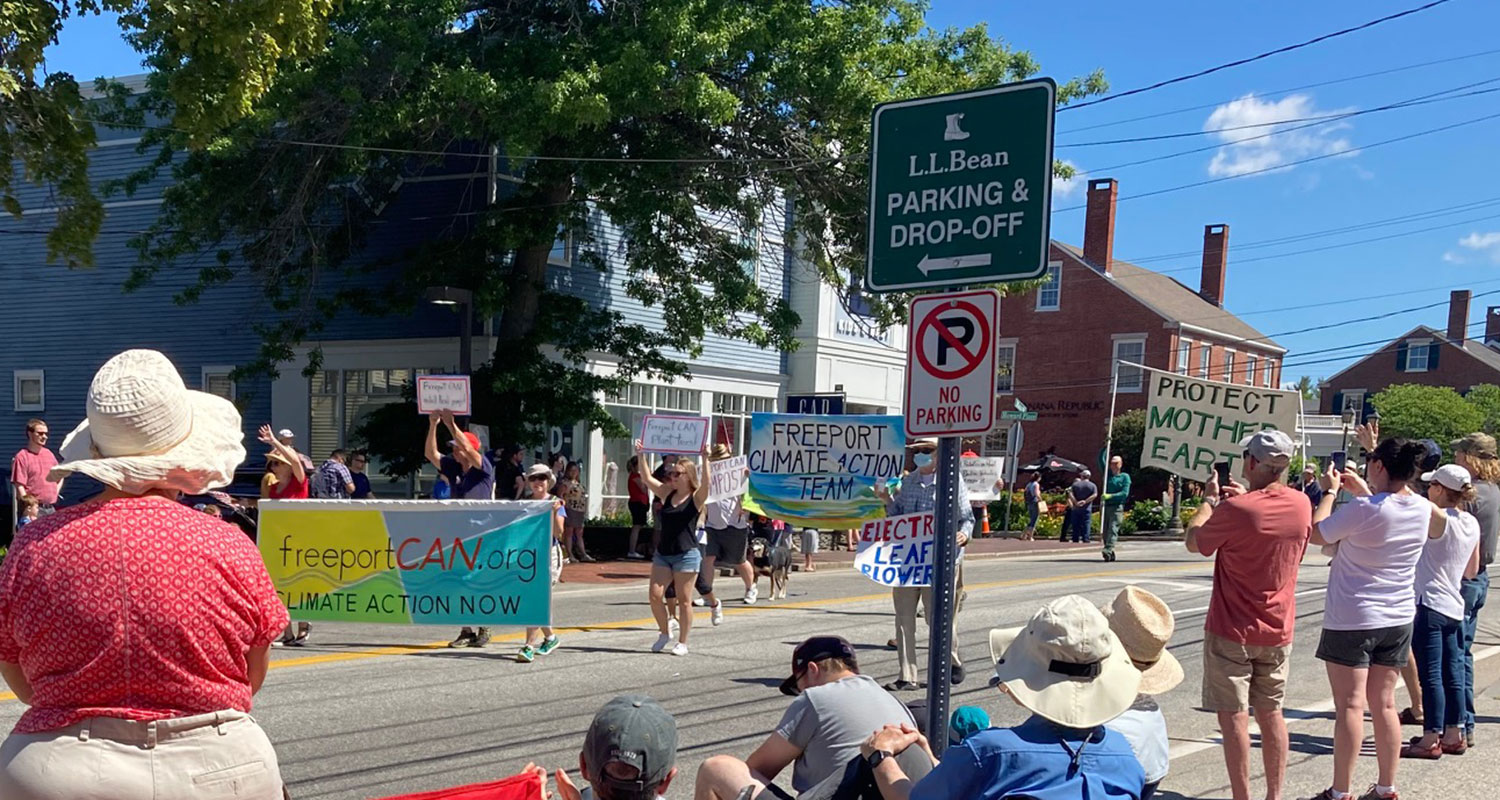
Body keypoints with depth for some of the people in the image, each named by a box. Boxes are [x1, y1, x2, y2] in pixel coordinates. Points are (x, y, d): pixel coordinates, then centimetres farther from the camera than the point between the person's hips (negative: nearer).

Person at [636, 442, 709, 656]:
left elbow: (705, 483, -24)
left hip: (686, 554, -5)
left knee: (684, 600, 2)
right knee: (654, 595, -1)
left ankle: (682, 643, 13)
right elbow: (646, 478, 7)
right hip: (663, 553, 5)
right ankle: (664, 633, 20)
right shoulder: (667, 494, 10)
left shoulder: (696, 498, -5)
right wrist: (640, 455, -1)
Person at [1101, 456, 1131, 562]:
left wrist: (1110, 496, -17)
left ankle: (1108, 551, -31)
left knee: (1113, 529, -18)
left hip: (1117, 507, -5)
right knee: (1105, 531, 3)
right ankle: (1111, 554, 11)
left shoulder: (1125, 477, 5)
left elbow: (1125, 493, -6)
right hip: (1105, 506, 5)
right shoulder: (1107, 474, 17)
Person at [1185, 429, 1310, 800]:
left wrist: (1209, 500, 10)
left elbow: (1194, 543, -3)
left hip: (1232, 632, -6)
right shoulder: (1301, 504, -2)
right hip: (1278, 631, 6)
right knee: (1271, 714, 15)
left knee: (1234, 717, 1)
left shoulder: (1235, 510, -20)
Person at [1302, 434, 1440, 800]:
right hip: (1398, 619, 6)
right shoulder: (1422, 509, 0)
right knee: (1384, 704, 13)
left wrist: (1330, 491, 2)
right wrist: (1364, 491, 20)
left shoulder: (1363, 509, -21)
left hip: (1352, 619, -6)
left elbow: (1317, 534, -8)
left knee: (1350, 706, -1)